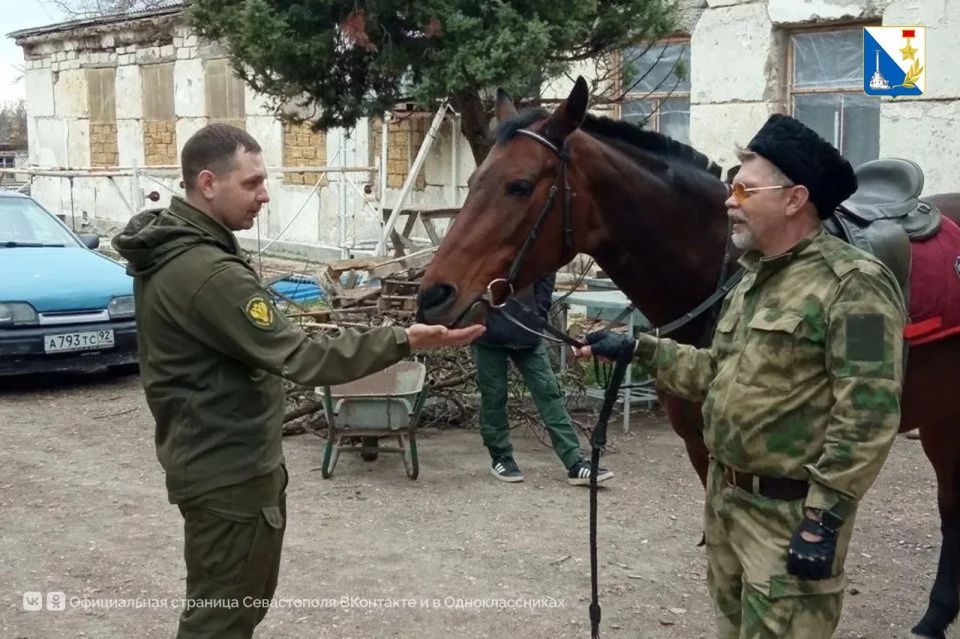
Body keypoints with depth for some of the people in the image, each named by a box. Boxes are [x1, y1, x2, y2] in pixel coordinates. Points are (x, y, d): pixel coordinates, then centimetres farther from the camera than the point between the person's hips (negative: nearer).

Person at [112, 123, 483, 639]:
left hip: (209, 456, 11)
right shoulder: (207, 272, -28)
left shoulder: (167, 250, 6)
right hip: (229, 473, -10)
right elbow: (298, 358, -30)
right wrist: (404, 340, -32)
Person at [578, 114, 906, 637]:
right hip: (725, 498, 9)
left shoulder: (853, 285, -18)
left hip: (790, 513, -9)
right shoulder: (754, 280, 11)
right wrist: (638, 349, 9)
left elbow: (868, 417, -23)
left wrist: (824, 521, -24)